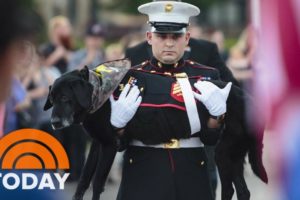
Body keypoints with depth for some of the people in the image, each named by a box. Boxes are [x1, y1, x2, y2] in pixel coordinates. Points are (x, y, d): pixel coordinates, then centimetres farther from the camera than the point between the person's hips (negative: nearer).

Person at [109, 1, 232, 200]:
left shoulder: (206, 77, 3)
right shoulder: (130, 78, 0)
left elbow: (211, 138, 1)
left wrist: (217, 112, -16)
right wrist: (118, 121, -18)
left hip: (191, 178, 1)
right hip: (142, 179, -1)